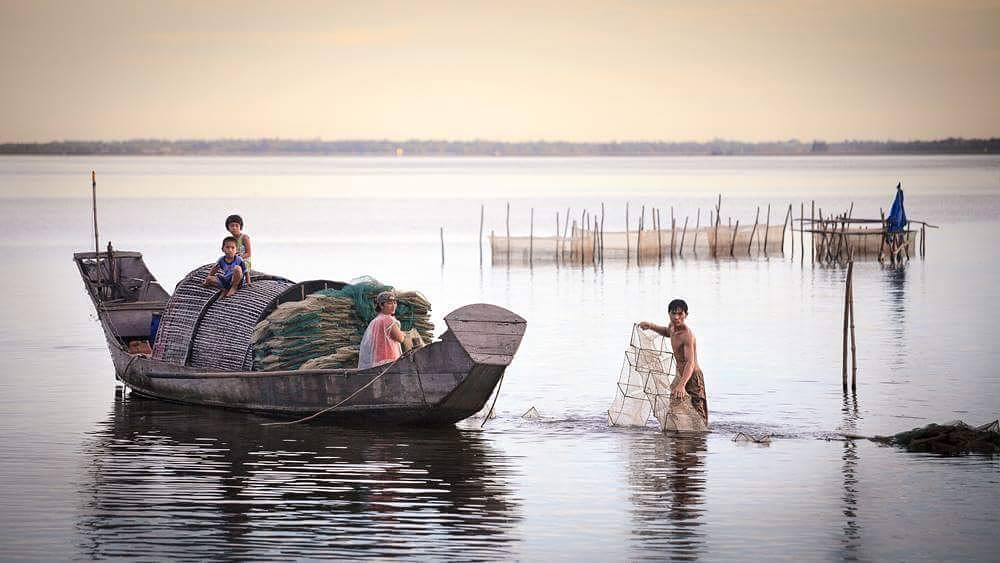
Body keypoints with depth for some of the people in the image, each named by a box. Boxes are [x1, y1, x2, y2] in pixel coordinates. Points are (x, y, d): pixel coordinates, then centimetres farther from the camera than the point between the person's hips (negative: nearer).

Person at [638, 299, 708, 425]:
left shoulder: (687, 335, -25)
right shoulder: (672, 326, 3)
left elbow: (690, 363, -37)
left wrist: (682, 385, -51)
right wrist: (651, 326, 14)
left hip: (692, 378, -9)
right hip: (680, 377, 9)